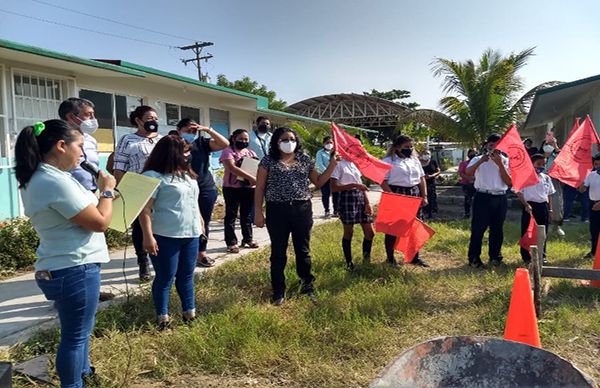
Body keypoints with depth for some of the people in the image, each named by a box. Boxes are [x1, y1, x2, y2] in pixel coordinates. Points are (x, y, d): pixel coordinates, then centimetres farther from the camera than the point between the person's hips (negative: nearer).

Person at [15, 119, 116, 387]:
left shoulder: (38, 179, 9)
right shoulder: (56, 182, -25)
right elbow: (100, 222, -21)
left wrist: (97, 194, 8)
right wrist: (107, 191, -7)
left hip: (62, 269, 11)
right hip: (74, 271, -11)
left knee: (79, 330, 27)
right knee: (75, 335, 6)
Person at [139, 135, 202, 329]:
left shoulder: (186, 174, 15)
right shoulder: (153, 176, -12)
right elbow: (145, 209, -16)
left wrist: (199, 223, 22)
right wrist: (148, 236, -22)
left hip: (191, 234, 7)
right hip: (166, 236, -7)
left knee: (186, 276, 15)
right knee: (165, 277, 3)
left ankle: (190, 313, 25)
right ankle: (162, 318, 15)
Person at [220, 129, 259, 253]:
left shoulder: (251, 153, 14)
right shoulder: (228, 151, -6)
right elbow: (232, 168, -21)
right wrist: (251, 177, -28)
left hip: (249, 188, 6)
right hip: (232, 188, -5)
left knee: (246, 215, 14)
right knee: (231, 215, 1)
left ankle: (248, 239, 25)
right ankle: (231, 243, 5)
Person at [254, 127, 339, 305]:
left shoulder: (305, 160, 9)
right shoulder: (269, 161, 1)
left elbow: (319, 182, 14)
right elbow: (260, 188, 1)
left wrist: (332, 165, 4)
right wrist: (258, 212, -5)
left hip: (302, 209, 2)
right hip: (277, 211, -2)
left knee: (303, 250, 11)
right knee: (278, 252, 6)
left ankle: (307, 286, 29)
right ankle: (279, 292, 19)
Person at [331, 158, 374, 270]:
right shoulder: (339, 165, -7)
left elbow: (361, 184, 15)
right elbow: (334, 188, -13)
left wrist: (367, 203, 7)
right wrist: (353, 185, -19)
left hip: (360, 198, 6)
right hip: (347, 199, -6)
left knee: (370, 232, 4)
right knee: (348, 232, 3)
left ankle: (366, 258, 22)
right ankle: (349, 263, 17)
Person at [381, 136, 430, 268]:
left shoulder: (415, 160, 13)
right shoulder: (388, 161, -7)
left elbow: (421, 179, 16)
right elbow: (383, 181, -12)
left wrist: (424, 196, 5)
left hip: (414, 196, 6)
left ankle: (415, 257, 23)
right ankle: (390, 258, 15)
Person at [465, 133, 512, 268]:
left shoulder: (506, 161, 10)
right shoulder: (478, 159, 4)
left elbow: (509, 182, -1)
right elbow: (468, 172, -15)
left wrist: (500, 164, -7)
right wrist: (481, 161, -23)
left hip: (500, 198, 3)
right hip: (482, 197, -3)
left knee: (497, 229, 11)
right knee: (478, 228, -3)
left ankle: (495, 256, 26)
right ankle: (474, 258, 5)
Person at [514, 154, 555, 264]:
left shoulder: (546, 178, 12)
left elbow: (549, 195, 17)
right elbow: (518, 192, -7)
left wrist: (550, 209, 11)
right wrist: (526, 205, -16)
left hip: (543, 206, 5)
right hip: (530, 206, -5)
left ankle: (542, 255, 21)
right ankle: (526, 257, 8)